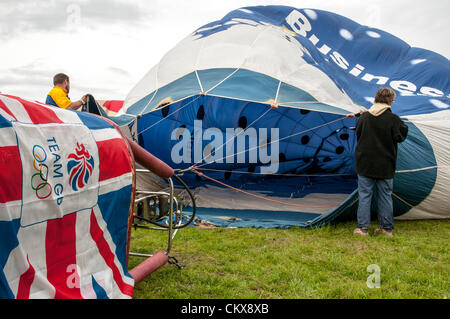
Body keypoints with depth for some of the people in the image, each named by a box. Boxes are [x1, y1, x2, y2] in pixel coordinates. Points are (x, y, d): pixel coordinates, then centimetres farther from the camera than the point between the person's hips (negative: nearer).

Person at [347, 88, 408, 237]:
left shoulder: (363, 117, -2)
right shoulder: (393, 119, -10)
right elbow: (400, 137, -4)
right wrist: (403, 126, 13)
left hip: (365, 164, 1)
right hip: (385, 167, -1)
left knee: (364, 195, 6)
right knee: (385, 196, 10)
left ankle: (362, 228, 7)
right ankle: (386, 228, 18)